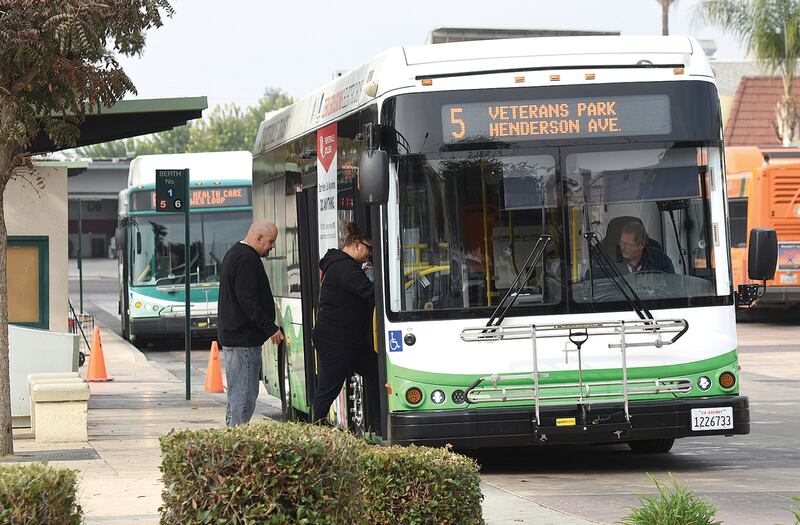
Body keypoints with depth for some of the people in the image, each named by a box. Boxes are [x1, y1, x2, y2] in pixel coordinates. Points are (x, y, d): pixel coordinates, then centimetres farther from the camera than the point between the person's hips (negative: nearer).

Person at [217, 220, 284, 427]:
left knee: (236, 394, 16)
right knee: (245, 396, -10)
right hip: (244, 339, -11)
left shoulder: (234, 253, 19)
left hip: (230, 337, 11)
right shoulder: (248, 260, -15)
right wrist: (271, 328, -20)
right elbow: (248, 301, -23)